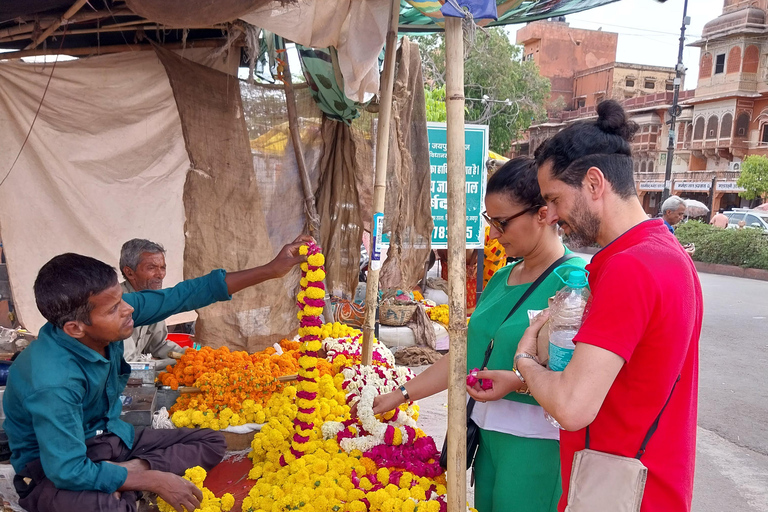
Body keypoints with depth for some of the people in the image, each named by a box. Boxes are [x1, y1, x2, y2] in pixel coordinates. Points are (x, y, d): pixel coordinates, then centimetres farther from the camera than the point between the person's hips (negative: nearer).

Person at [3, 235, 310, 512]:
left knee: (211, 442, 4)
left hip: (110, 436, 8)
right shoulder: (52, 382, -34)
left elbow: (182, 296, -11)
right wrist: (154, 480, -23)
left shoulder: (109, 314, -16)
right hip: (53, 467, -8)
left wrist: (270, 270, -15)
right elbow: (68, 472, -30)